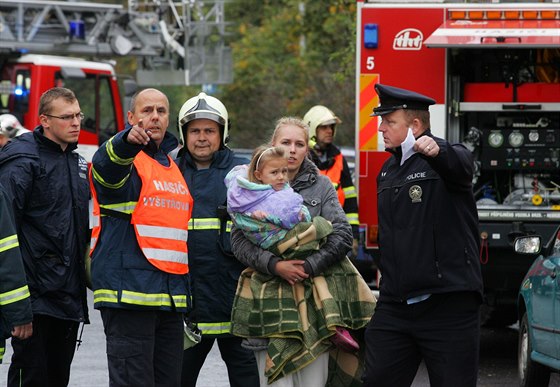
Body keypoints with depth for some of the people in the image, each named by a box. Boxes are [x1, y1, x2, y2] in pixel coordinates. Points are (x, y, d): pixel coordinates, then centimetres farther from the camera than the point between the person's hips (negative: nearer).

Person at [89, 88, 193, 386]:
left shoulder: (174, 166, 21)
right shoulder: (124, 158, -2)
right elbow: (107, 164, -29)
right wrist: (128, 139, -51)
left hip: (172, 293, 8)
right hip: (129, 291, -8)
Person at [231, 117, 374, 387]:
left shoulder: (321, 186, 10)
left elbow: (342, 236, -1)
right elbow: (239, 240, -3)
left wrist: (309, 268, -13)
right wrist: (274, 265, -18)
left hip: (314, 301, 1)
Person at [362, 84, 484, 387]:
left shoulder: (447, 159, -7)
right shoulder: (388, 171, 17)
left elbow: (459, 165, -33)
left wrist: (435, 150, -55)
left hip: (448, 303, -7)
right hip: (395, 303, 7)